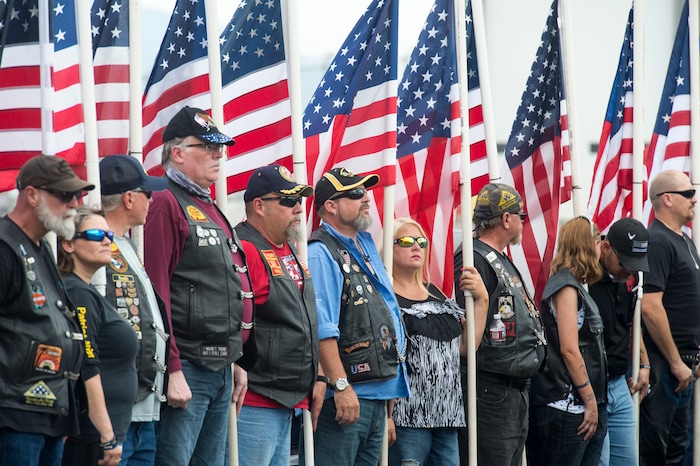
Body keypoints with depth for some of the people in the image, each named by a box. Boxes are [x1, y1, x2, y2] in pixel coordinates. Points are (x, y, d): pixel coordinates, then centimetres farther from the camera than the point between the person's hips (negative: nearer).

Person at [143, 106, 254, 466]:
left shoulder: (210, 210, 19)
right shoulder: (166, 205, -10)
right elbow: (156, 292, -18)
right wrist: (173, 370, -22)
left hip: (221, 369, 10)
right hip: (186, 368, -10)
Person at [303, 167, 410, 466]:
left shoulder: (366, 247, 19)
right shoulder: (321, 254, -11)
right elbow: (322, 329, -19)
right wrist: (341, 385, -24)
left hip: (378, 394, 10)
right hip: (343, 396, -10)